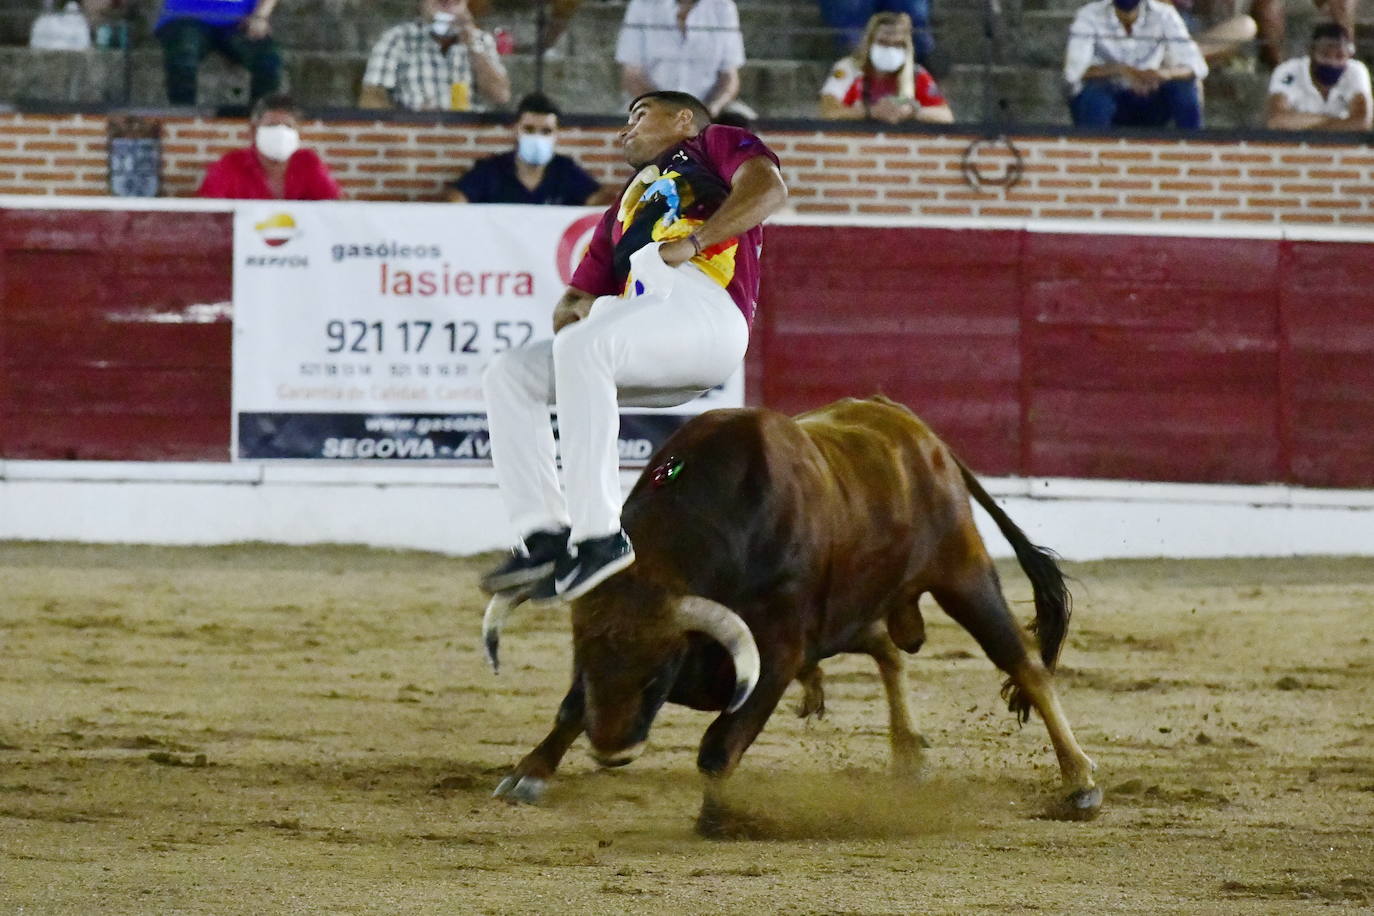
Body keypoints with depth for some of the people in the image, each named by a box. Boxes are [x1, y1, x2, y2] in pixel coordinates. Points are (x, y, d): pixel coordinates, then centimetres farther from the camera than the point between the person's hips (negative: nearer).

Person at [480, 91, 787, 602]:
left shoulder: (714, 145, 22)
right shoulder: (623, 210, 39)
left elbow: (768, 187, 0)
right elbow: (579, 296, 31)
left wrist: (693, 241, -10)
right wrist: (576, 308, 5)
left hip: (706, 309, -8)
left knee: (582, 347, -32)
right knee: (508, 375, -3)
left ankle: (598, 535, -37)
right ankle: (544, 535, -15)